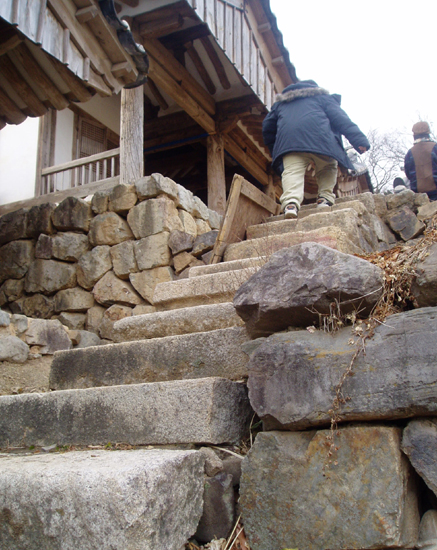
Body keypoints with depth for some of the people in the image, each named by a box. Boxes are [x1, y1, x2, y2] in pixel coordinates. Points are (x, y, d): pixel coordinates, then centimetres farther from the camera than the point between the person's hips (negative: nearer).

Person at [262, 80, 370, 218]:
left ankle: (290, 202, -38)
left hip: (288, 141, 1)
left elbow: (267, 127, 35)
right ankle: (325, 198, 1)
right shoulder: (321, 97, 28)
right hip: (320, 139, -1)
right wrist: (359, 139, 4)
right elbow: (340, 118, 14)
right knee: (328, 168, 19)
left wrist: (274, 150, 46)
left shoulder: (280, 103, 37)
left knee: (292, 172, -13)